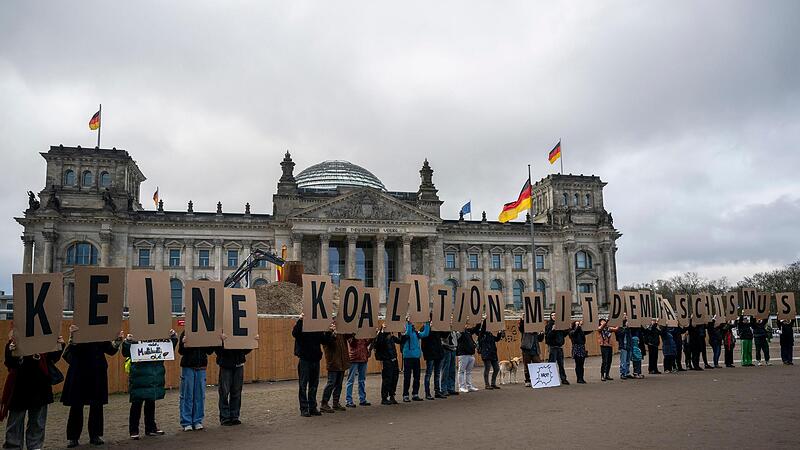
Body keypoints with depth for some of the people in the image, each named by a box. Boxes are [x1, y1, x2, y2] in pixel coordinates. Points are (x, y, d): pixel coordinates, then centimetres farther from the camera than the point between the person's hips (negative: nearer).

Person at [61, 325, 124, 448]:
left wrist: (117, 340, -14)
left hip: (98, 373, 3)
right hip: (79, 373, -3)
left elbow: (110, 351, 4)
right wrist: (71, 337, -32)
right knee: (77, 405, 4)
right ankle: (72, 437, 15)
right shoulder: (77, 330, -5)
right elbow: (68, 354, -17)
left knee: (97, 405, 8)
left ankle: (95, 435, 18)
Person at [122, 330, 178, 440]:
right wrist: (127, 342, -31)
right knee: (137, 404, 5)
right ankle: (133, 431, 16)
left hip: (154, 379, 4)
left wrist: (173, 338, -2)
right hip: (139, 378, -4)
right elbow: (125, 353, -14)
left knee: (151, 402, 16)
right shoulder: (134, 341, -9)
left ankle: (151, 428, 28)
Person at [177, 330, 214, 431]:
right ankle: (186, 422, 10)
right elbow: (180, 351, -7)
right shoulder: (185, 333, -4)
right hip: (188, 367, -3)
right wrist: (183, 343, -26)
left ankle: (197, 421, 16)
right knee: (187, 395, 2)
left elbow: (209, 351, 7)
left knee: (200, 395, 7)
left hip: (201, 368, 3)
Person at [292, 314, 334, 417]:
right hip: (304, 359, -5)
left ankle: (313, 407, 19)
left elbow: (324, 341, 9)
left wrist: (329, 332, -7)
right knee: (303, 385, 1)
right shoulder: (302, 324, -7)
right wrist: (299, 320, -36)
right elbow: (294, 333, -26)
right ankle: (304, 408, 7)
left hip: (316, 359, 5)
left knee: (314, 385, 11)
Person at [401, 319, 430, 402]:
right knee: (407, 377, -2)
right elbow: (408, 332, -28)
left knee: (417, 376, 10)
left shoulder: (416, 333, 9)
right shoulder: (405, 334, -6)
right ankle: (405, 395, 4)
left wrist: (427, 324, -7)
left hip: (416, 356, 6)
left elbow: (425, 334, -1)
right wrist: (409, 322, -32)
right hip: (408, 357, -6)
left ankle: (415, 394, 20)